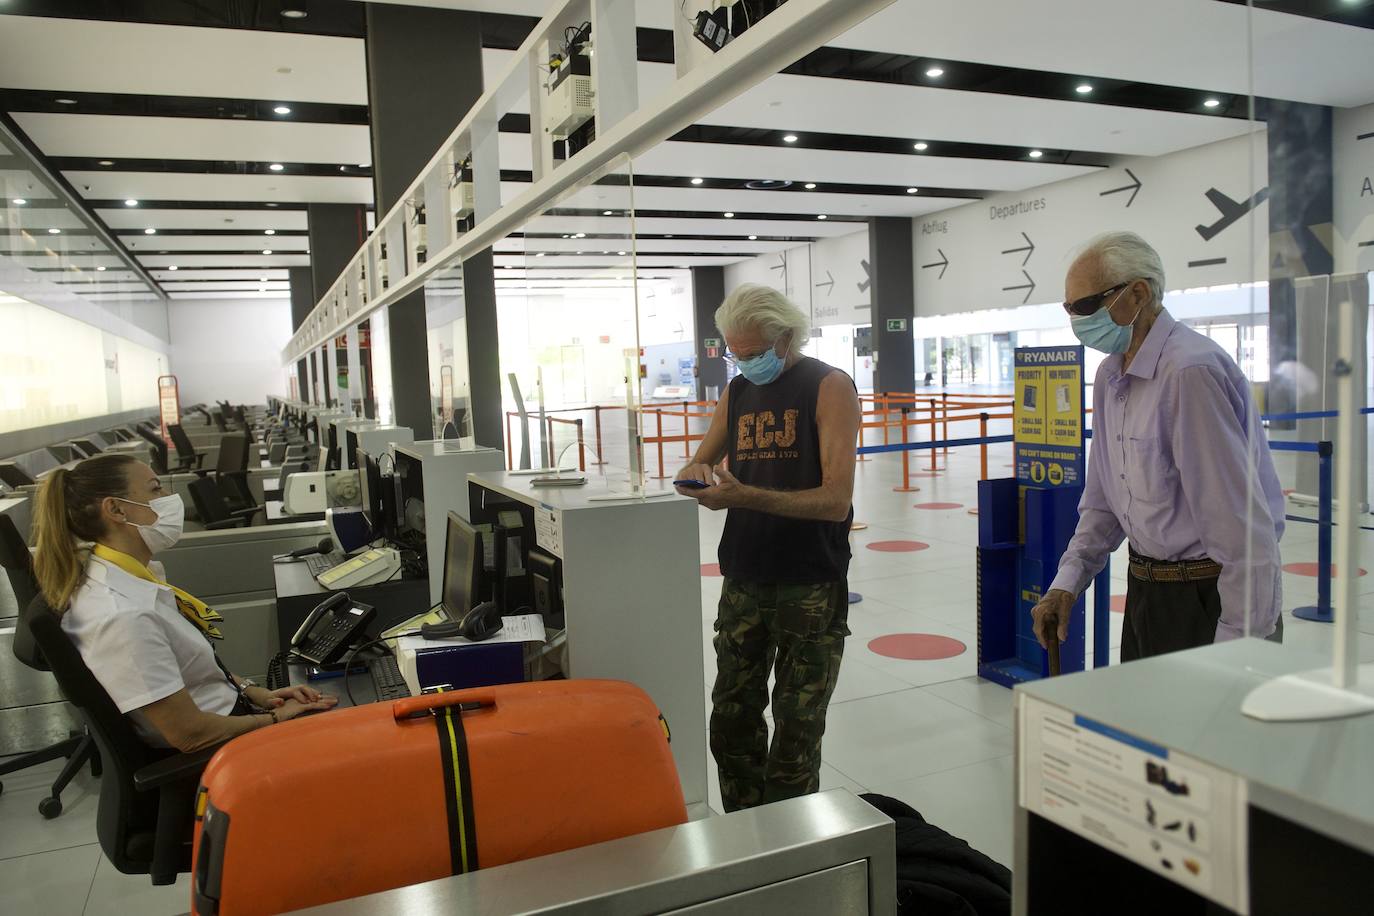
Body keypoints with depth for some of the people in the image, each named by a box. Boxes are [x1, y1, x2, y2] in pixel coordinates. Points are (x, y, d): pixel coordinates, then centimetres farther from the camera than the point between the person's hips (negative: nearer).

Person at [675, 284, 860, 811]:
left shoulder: (829, 387, -8)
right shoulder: (736, 392, 11)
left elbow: (836, 501, -17)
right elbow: (698, 465, 19)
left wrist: (744, 496, -26)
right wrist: (697, 475, -7)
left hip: (811, 588, -5)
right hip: (744, 582, 6)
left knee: (797, 729, 4)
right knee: (731, 722, 11)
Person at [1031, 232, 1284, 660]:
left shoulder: (1192, 371, -23)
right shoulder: (1110, 376, 7)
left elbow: (1243, 521, -24)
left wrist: (1241, 642, -22)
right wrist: (1068, 580, 6)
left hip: (1207, 598, -9)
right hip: (1145, 589, 9)